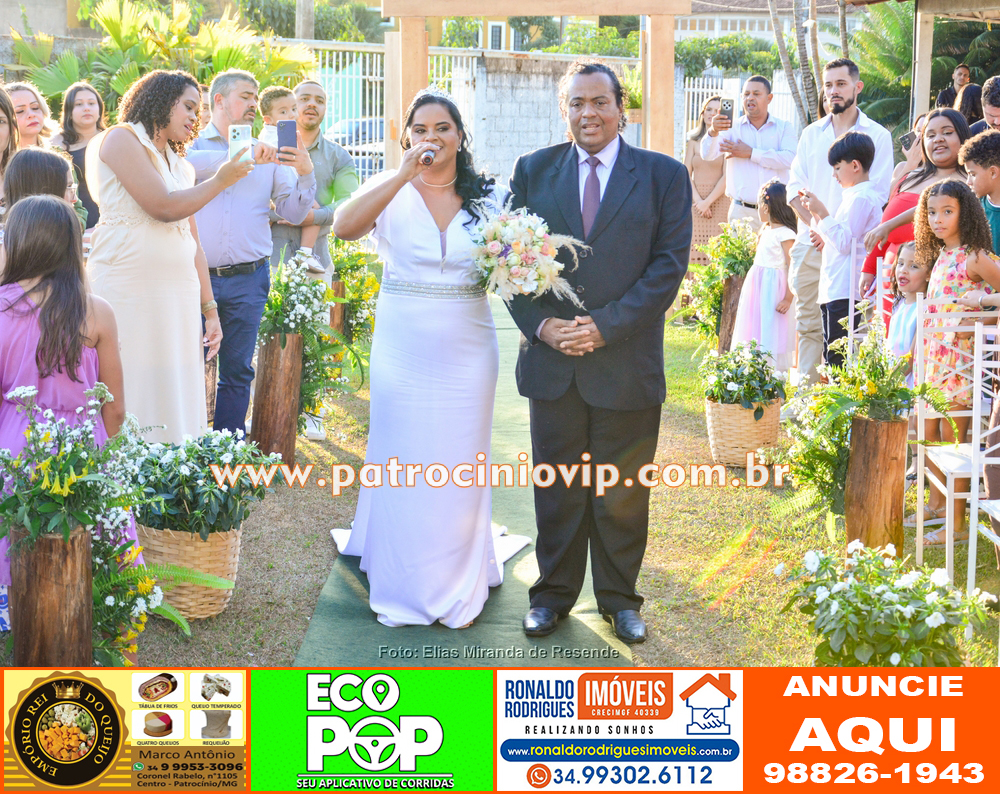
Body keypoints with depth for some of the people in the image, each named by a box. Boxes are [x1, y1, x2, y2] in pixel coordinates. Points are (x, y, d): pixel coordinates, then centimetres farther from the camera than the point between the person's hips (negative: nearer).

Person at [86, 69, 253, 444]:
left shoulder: (179, 166, 21)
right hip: (128, 291, -7)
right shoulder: (122, 139, -1)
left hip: (178, 296, 7)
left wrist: (209, 308, 16)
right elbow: (162, 206, -11)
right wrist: (220, 181, -1)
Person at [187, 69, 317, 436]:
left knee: (237, 372, 7)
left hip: (247, 281, 3)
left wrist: (306, 173, -9)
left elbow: (294, 212, 8)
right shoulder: (194, 143, 6)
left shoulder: (270, 155, 14)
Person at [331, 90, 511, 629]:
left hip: (467, 348, 1)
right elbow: (344, 226, -22)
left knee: (459, 463, 7)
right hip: (402, 347, -1)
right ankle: (401, 586, 20)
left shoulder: (486, 198, 4)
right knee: (401, 461, 6)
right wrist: (405, 173, -25)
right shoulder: (391, 191, -3)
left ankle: (459, 587, 20)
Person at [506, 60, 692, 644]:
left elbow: (669, 265, -6)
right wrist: (540, 324, -11)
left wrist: (605, 326, -14)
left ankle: (620, 597, 25)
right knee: (556, 487, 10)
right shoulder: (533, 171, 6)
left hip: (627, 363, -1)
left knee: (623, 491, 10)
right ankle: (554, 593, 25)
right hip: (552, 360, 2)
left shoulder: (663, 175, 0)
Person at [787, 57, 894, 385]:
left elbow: (878, 194, -4)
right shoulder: (811, 134, 16)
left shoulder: (877, 135, 3)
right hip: (810, 244, 4)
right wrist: (815, 223, -8)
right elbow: (795, 188, 10)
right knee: (808, 321, 4)